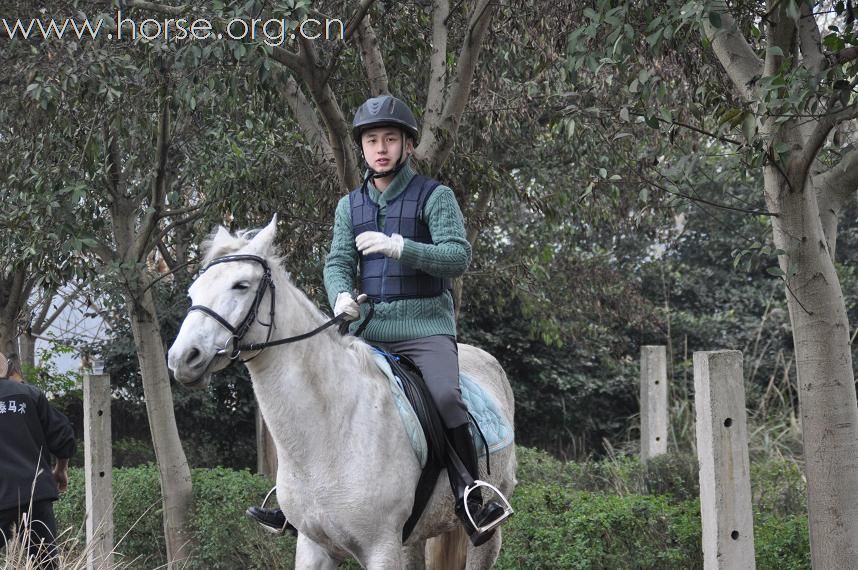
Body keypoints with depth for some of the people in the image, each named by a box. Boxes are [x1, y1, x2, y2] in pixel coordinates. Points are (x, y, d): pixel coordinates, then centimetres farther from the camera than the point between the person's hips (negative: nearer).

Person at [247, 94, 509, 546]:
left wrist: (399, 246, -22)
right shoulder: (350, 206, 15)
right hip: (366, 329, 5)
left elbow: (459, 256, -10)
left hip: (425, 326, -5)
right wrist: (341, 295, -15)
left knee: (446, 398, -27)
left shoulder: (434, 196, 1)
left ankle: (470, 504, -21)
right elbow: (337, 262, 8)